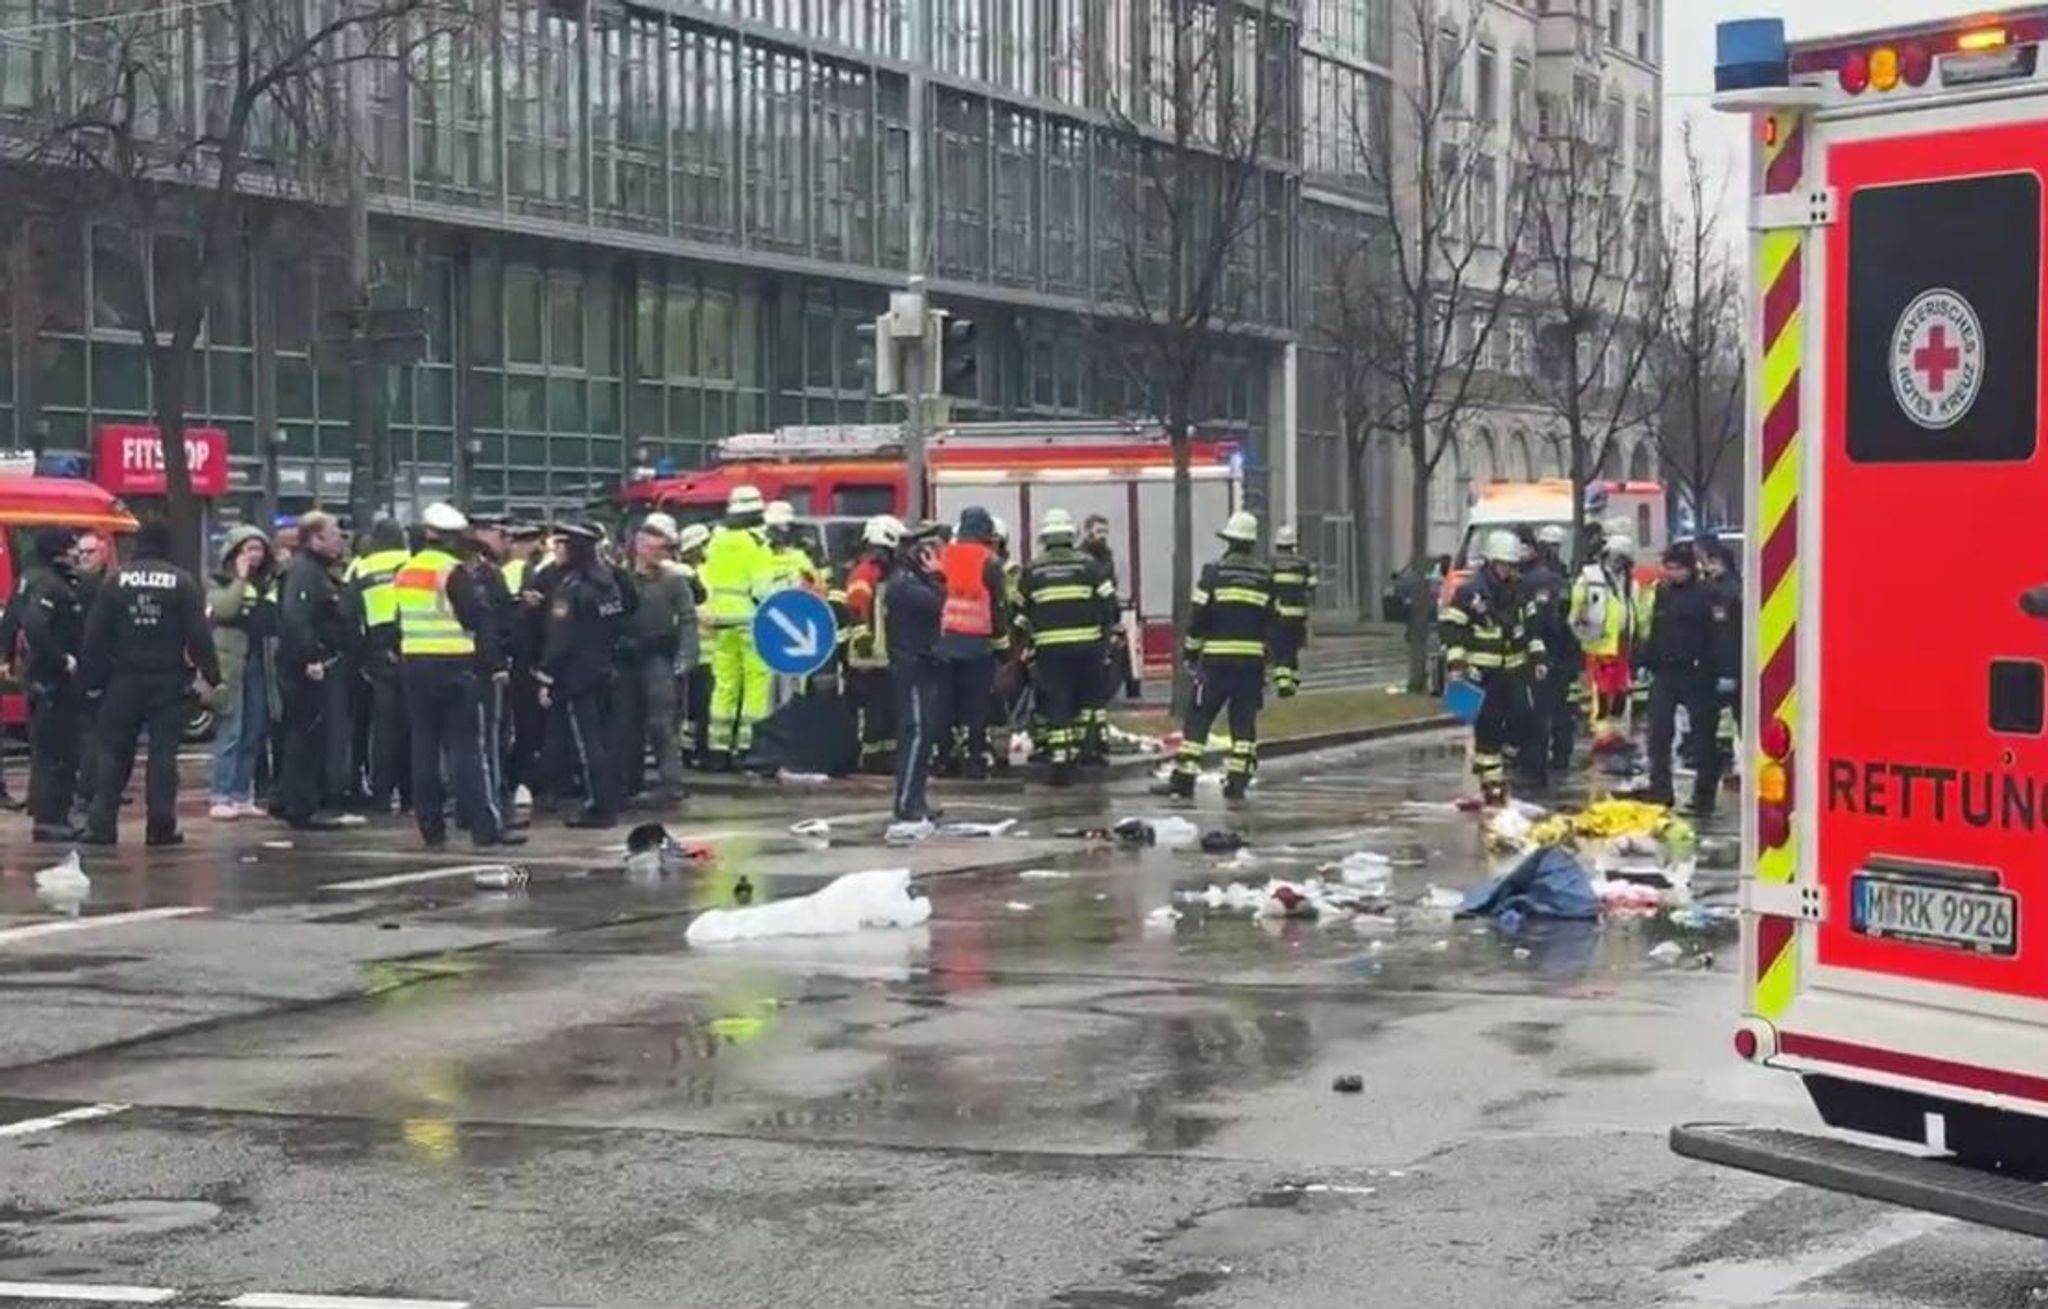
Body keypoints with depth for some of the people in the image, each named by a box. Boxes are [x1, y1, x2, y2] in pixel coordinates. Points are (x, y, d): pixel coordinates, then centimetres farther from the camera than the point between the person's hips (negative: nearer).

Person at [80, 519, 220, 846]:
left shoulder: (117, 580, 1)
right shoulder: (183, 582, -4)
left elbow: (95, 634, 0)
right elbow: (199, 634, -8)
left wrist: (93, 677, 5)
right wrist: (211, 674, -4)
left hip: (124, 679, 2)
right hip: (169, 680, -1)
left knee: (114, 751, 8)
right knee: (163, 752, 1)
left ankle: (101, 824, 4)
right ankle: (161, 825, -2)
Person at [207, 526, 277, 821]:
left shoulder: (269, 583, 17)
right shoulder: (222, 583, 1)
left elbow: (277, 621, 19)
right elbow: (224, 610, -19)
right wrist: (241, 579, -13)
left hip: (259, 664, 6)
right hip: (230, 663, -6)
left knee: (254, 735, 7)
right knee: (230, 734, -10)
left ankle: (242, 796, 14)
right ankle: (222, 798, -9)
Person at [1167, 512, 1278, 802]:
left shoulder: (1214, 573, -4)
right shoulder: (1266, 577, 6)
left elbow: (1198, 616, -5)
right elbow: (1273, 620, 8)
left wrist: (1190, 650, 6)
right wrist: (1269, 653, 18)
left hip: (1216, 659, -3)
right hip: (1252, 660, 3)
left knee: (1198, 717, 1)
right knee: (1244, 721, 8)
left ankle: (1184, 778, -3)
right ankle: (1237, 781, 5)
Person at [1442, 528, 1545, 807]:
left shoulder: (1518, 592, 12)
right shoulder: (1469, 591, -8)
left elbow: (1531, 627, 21)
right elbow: (1450, 628, -10)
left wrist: (1537, 658, 13)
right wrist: (1456, 664, -17)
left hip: (1512, 672, 6)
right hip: (1482, 673, -6)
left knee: (1519, 721, 1)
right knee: (1487, 727, -5)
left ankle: (1504, 762, 23)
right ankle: (1492, 783, 1)